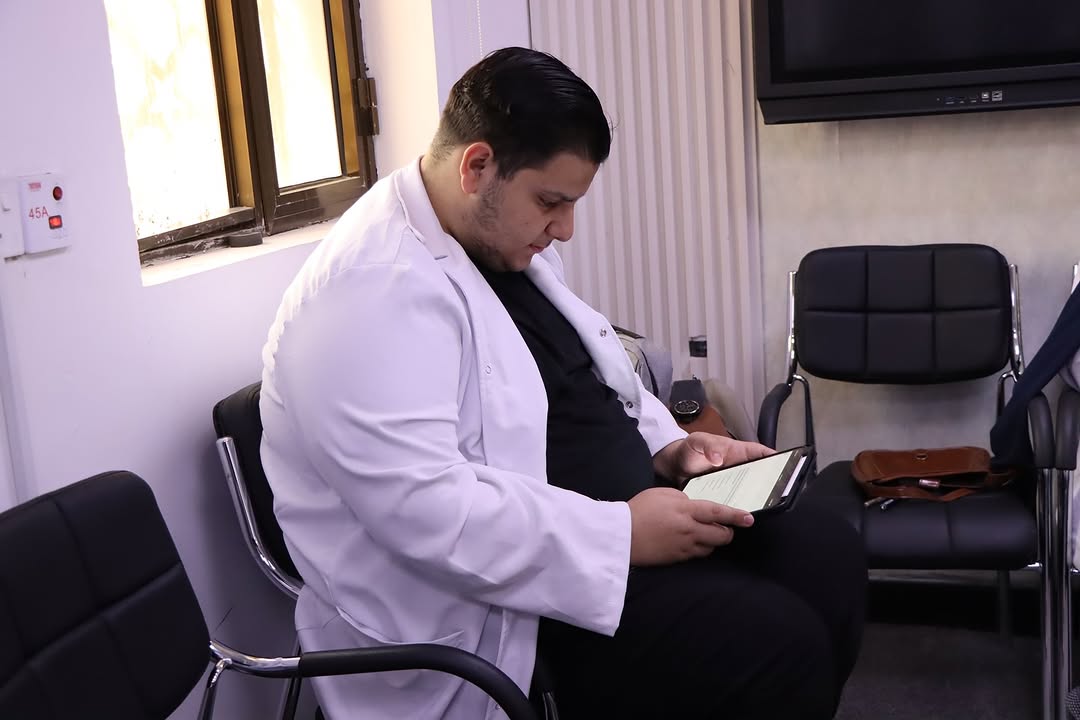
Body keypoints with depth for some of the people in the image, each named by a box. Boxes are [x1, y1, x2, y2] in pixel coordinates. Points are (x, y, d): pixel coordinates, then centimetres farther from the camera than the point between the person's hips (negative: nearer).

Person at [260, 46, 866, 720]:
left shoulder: (509, 243, 9)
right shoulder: (377, 290, -23)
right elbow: (423, 510, -31)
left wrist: (667, 446, 3)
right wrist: (621, 535, -26)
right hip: (506, 604, -10)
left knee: (828, 552, 3)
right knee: (778, 646, -20)